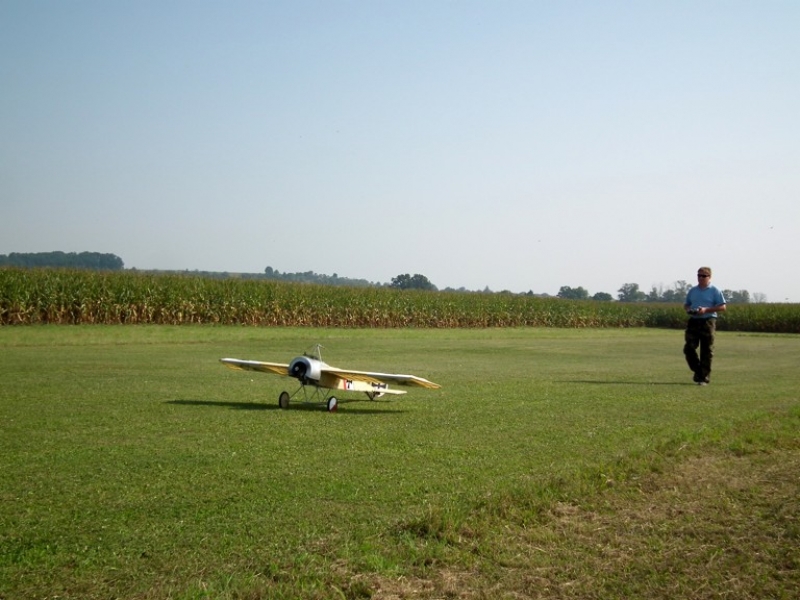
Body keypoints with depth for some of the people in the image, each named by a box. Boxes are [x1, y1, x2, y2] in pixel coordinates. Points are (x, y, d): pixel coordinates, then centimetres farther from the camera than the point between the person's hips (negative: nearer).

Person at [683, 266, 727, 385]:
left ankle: (704, 378, 5)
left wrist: (706, 310, -15)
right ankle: (697, 370, 18)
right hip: (693, 322, 4)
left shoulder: (714, 291, 0)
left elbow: (722, 307, -4)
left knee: (706, 352, -2)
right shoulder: (692, 291, 15)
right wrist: (688, 309, -2)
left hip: (708, 322, -4)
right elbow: (686, 304, 23)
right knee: (688, 348, -4)